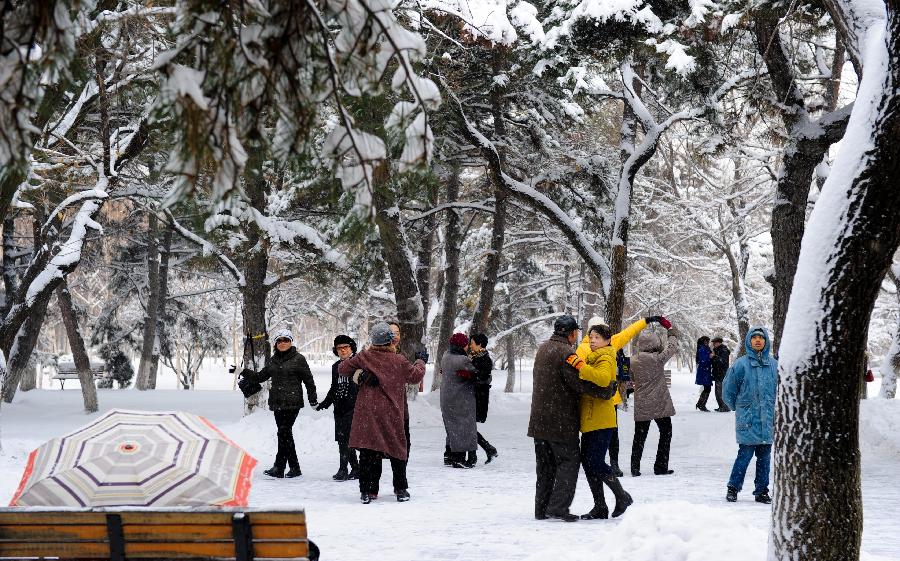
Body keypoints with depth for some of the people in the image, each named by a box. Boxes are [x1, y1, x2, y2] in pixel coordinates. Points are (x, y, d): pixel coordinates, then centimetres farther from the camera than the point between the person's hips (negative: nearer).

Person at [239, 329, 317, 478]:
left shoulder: (298, 359, -2)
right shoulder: (273, 360, 15)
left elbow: (308, 380, 1)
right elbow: (260, 377, 20)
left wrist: (313, 400, 0)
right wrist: (243, 372, 10)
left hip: (292, 403, -6)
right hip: (277, 403, 6)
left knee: (284, 432, -13)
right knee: (286, 434, 6)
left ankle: (279, 467, -13)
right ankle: (294, 467, 12)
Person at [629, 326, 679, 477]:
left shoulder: (633, 361, -2)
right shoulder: (658, 358, -13)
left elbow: (629, 379, 8)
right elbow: (672, 348, 2)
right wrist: (672, 335, 18)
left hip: (641, 406, 4)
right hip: (660, 404, -4)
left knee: (640, 436, 12)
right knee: (666, 433, 11)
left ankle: (635, 467, 9)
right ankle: (661, 467, 8)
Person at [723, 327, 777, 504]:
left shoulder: (774, 365, 5)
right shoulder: (741, 364, -4)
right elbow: (728, 391, 5)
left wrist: (774, 410, 11)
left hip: (768, 421, 3)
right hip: (747, 422, -3)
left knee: (764, 457, 8)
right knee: (745, 454, -5)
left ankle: (762, 490, 17)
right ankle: (733, 488, 9)